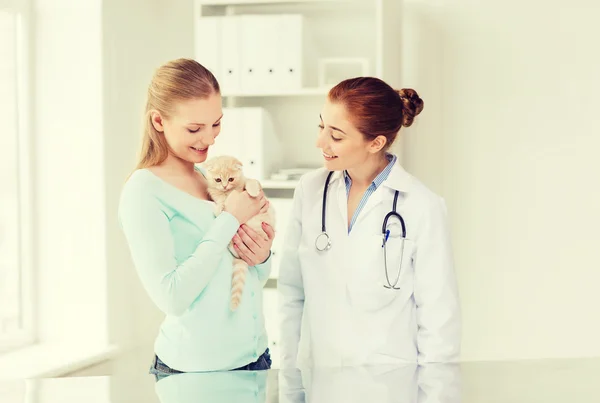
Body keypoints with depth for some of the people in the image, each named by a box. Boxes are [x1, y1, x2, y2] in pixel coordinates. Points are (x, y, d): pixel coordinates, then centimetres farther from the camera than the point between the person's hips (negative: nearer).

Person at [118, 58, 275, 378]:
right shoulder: (144, 192, -12)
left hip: (255, 355, 6)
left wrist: (263, 256, -6)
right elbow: (171, 297, -22)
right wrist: (229, 220, -18)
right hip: (194, 371, -6)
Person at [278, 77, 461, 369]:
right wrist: (290, 368, 2)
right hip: (316, 373, 3)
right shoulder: (310, 190, 0)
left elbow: (439, 315, -7)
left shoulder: (423, 208, -12)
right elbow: (291, 290, 5)